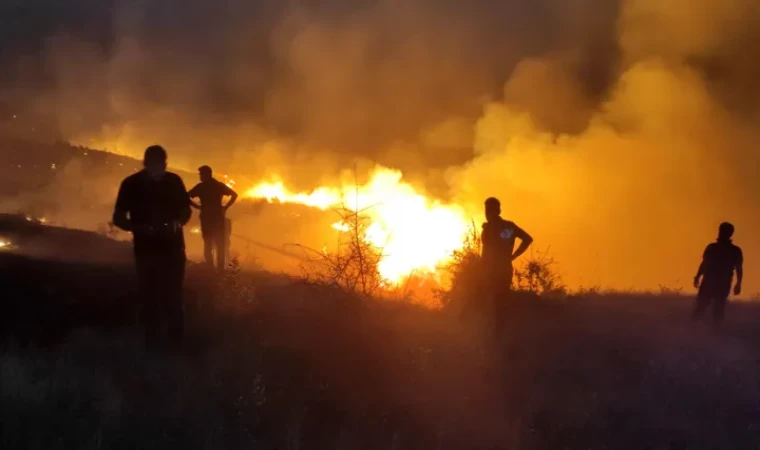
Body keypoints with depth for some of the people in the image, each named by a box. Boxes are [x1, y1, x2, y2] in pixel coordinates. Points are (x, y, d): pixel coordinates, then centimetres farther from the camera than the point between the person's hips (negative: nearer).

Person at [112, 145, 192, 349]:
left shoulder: (173, 181, -1)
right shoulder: (132, 184, -6)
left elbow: (186, 210, 12)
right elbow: (118, 218, -2)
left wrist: (178, 223, -11)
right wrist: (140, 228, -21)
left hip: (173, 249, 1)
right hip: (146, 250, -1)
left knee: (173, 296, 2)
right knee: (151, 297, 2)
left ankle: (177, 342, 12)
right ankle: (152, 343, 12)